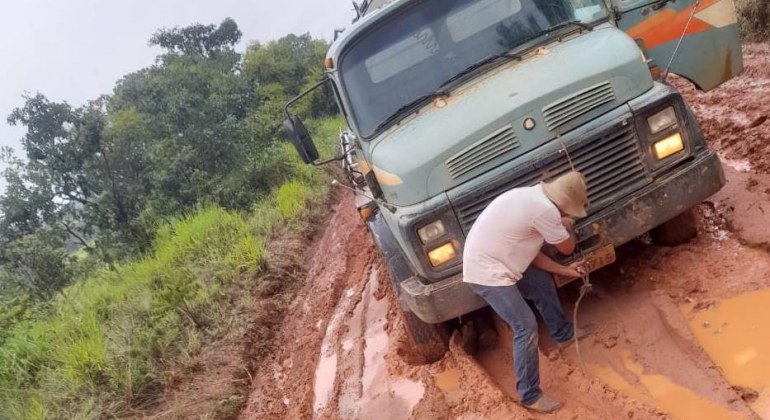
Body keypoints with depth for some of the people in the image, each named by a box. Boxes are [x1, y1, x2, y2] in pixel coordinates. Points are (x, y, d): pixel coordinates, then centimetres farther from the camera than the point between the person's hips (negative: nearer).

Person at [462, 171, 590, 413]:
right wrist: (568, 226, 15)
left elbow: (530, 251, 15)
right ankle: (530, 396, 3)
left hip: (494, 260, 10)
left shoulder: (534, 198, 10)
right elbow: (567, 248, -5)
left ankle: (563, 333, 47)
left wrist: (565, 270, 15)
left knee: (543, 283, 24)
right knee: (526, 327, -9)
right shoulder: (545, 210, -22)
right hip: (486, 271, -10)